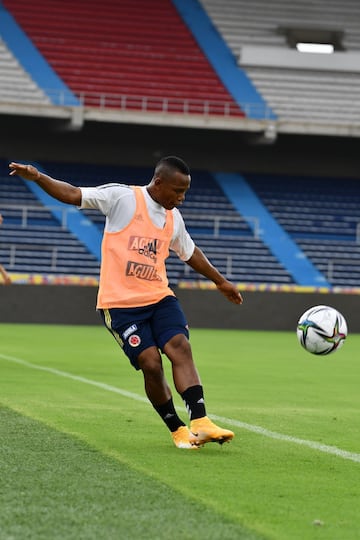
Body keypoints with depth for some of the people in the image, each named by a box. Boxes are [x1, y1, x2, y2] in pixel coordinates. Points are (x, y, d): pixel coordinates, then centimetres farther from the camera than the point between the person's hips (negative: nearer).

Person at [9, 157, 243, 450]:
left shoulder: (174, 217, 13)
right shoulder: (122, 197, -6)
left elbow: (190, 252, 31)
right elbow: (73, 194, -10)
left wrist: (221, 282, 38)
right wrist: (38, 177, -25)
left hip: (160, 296, 5)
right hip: (120, 302, -5)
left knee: (181, 348, -17)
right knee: (151, 363, -12)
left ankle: (200, 423, -22)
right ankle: (178, 430, 4)